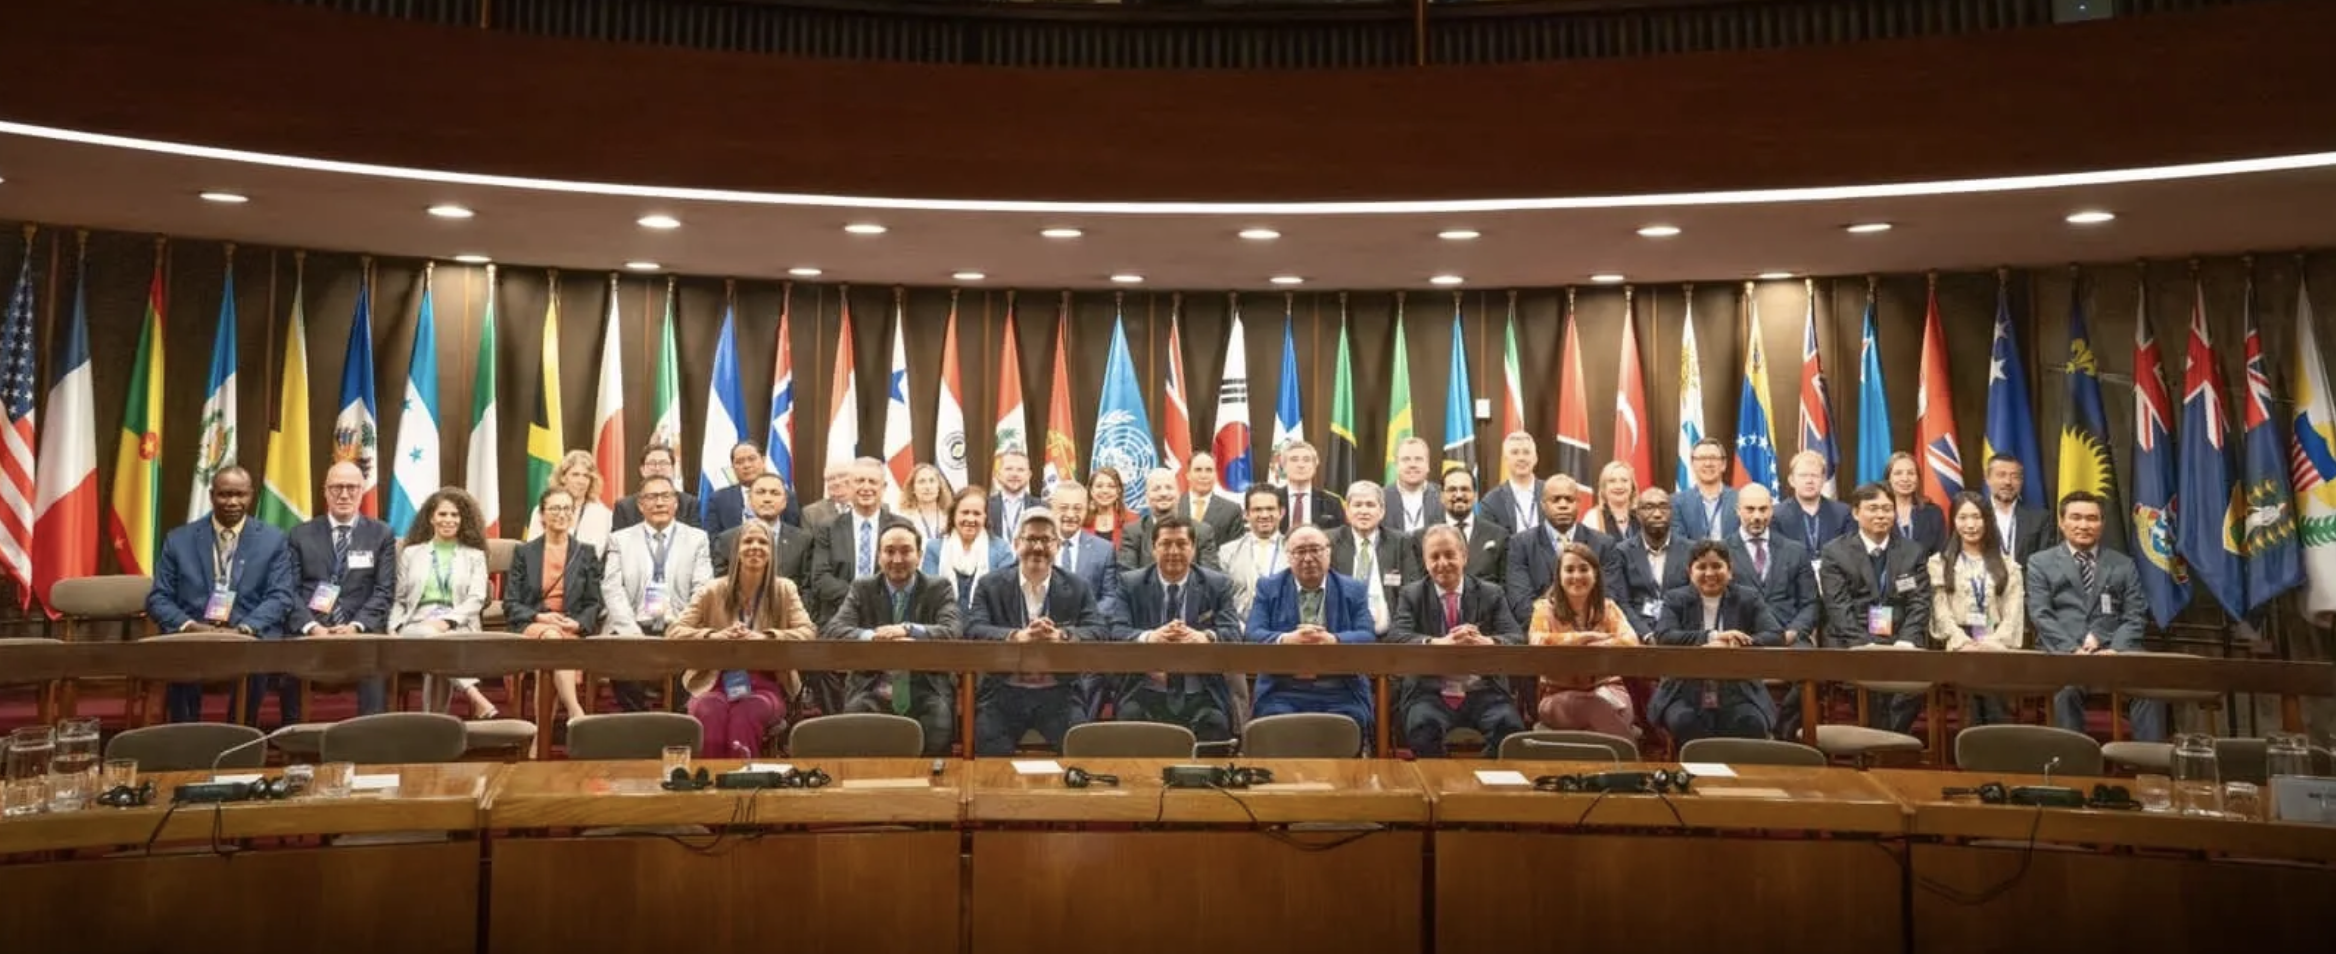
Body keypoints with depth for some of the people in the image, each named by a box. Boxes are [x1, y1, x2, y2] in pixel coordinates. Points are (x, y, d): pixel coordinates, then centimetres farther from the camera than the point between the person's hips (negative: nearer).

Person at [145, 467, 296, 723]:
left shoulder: (273, 540, 9)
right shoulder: (178, 539, 13)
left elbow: (280, 597, 0)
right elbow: (157, 598, 9)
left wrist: (243, 629, -18)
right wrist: (189, 625, -13)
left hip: (251, 638, -1)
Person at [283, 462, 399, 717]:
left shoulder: (382, 534, 11)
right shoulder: (300, 535, 14)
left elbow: (385, 590, 3)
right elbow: (290, 590, 5)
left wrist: (357, 625, -13)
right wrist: (311, 626, -12)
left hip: (361, 629, -1)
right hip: (309, 630, 1)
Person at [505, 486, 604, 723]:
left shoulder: (586, 553, 17)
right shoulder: (524, 552, 16)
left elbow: (594, 603, 12)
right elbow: (510, 604, 9)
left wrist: (578, 623, -10)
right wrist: (540, 616, -11)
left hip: (573, 630, 0)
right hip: (531, 627, 0)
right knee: (552, 636, -37)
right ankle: (576, 712, -49)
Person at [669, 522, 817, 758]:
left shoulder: (784, 589, 7)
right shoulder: (713, 591, 7)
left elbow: (807, 633, -6)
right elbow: (673, 632, 0)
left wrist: (766, 637, -24)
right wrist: (713, 636, -19)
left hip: (765, 684, -1)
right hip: (716, 682, 1)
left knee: (746, 713, -36)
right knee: (708, 713, -35)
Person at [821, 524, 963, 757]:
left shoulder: (939, 589, 6)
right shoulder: (862, 588, 9)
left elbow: (954, 632, -11)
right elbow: (832, 631, -5)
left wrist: (908, 630, -30)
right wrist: (873, 637, -26)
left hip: (925, 690, -1)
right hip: (872, 690, 1)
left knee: (939, 725, -30)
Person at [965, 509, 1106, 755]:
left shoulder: (1078, 588, 7)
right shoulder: (990, 585, 5)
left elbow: (1097, 632, -6)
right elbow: (973, 631, -9)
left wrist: (1060, 635, -27)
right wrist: (1018, 636, -28)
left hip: (1059, 695, 0)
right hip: (1003, 694, 0)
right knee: (991, 758, -19)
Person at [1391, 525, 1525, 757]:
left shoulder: (1490, 595, 12)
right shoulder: (1411, 595, 10)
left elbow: (1517, 639, -1)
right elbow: (1400, 639, -7)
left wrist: (1485, 642, -26)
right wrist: (1439, 643, -29)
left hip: (1483, 693, 1)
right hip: (1429, 693, -1)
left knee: (1510, 727, -29)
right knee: (1423, 726, -34)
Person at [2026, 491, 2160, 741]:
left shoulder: (2123, 565, 20)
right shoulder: (2040, 562, 13)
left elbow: (2135, 615, 10)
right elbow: (2042, 616, 1)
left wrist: (2116, 649, -10)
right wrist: (2073, 649, -15)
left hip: (2113, 652, 2)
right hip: (2062, 653, -2)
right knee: (2068, 687, -35)